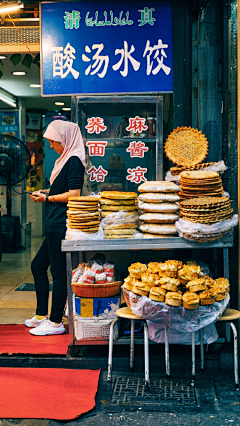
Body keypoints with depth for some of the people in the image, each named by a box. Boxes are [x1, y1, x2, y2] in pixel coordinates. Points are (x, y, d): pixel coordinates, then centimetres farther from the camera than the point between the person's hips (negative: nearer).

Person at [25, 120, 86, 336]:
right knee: (38, 265, 17)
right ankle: (42, 316, 26)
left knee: (58, 273, -4)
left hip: (62, 225, -11)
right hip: (55, 226, 11)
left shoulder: (74, 161, -12)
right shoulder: (66, 160, 17)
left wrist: (47, 198, -8)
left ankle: (56, 322, 6)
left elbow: (73, 194, -19)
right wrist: (44, 193, 12)